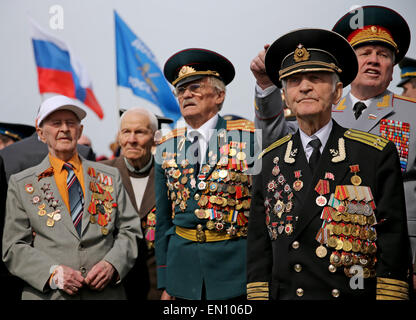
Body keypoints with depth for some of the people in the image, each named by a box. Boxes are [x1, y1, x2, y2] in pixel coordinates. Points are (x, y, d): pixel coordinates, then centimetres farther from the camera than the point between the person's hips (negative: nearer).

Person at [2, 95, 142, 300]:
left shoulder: (110, 177, 7)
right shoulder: (21, 184, 3)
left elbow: (130, 230, 6)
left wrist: (112, 264, -11)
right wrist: (52, 273, -15)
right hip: (48, 294, -1)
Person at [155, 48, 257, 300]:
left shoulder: (250, 137, -3)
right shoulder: (167, 148, 7)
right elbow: (163, 219, 11)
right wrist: (165, 283, 9)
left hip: (236, 268, -3)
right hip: (183, 265, 3)